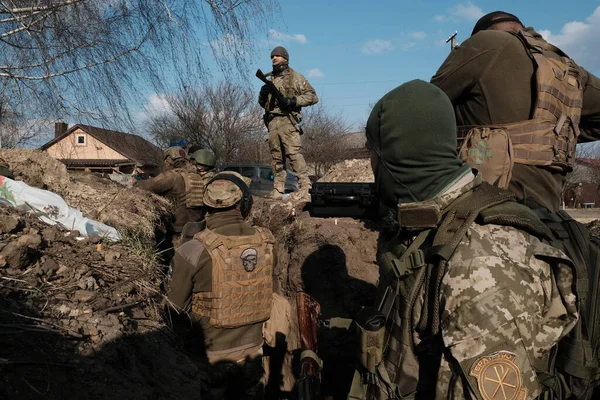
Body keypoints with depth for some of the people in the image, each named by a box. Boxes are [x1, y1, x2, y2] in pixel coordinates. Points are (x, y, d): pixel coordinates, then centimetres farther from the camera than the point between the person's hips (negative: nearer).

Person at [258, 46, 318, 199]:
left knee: (294, 153, -16)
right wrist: (263, 94, 5)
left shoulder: (295, 77, 8)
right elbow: (263, 103, 28)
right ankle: (278, 190, 6)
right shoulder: (269, 79, 24)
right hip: (272, 122, 5)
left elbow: (312, 96, 2)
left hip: (288, 120, -5)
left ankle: (305, 186, -18)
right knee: (276, 157, 4)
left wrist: (294, 100, -12)